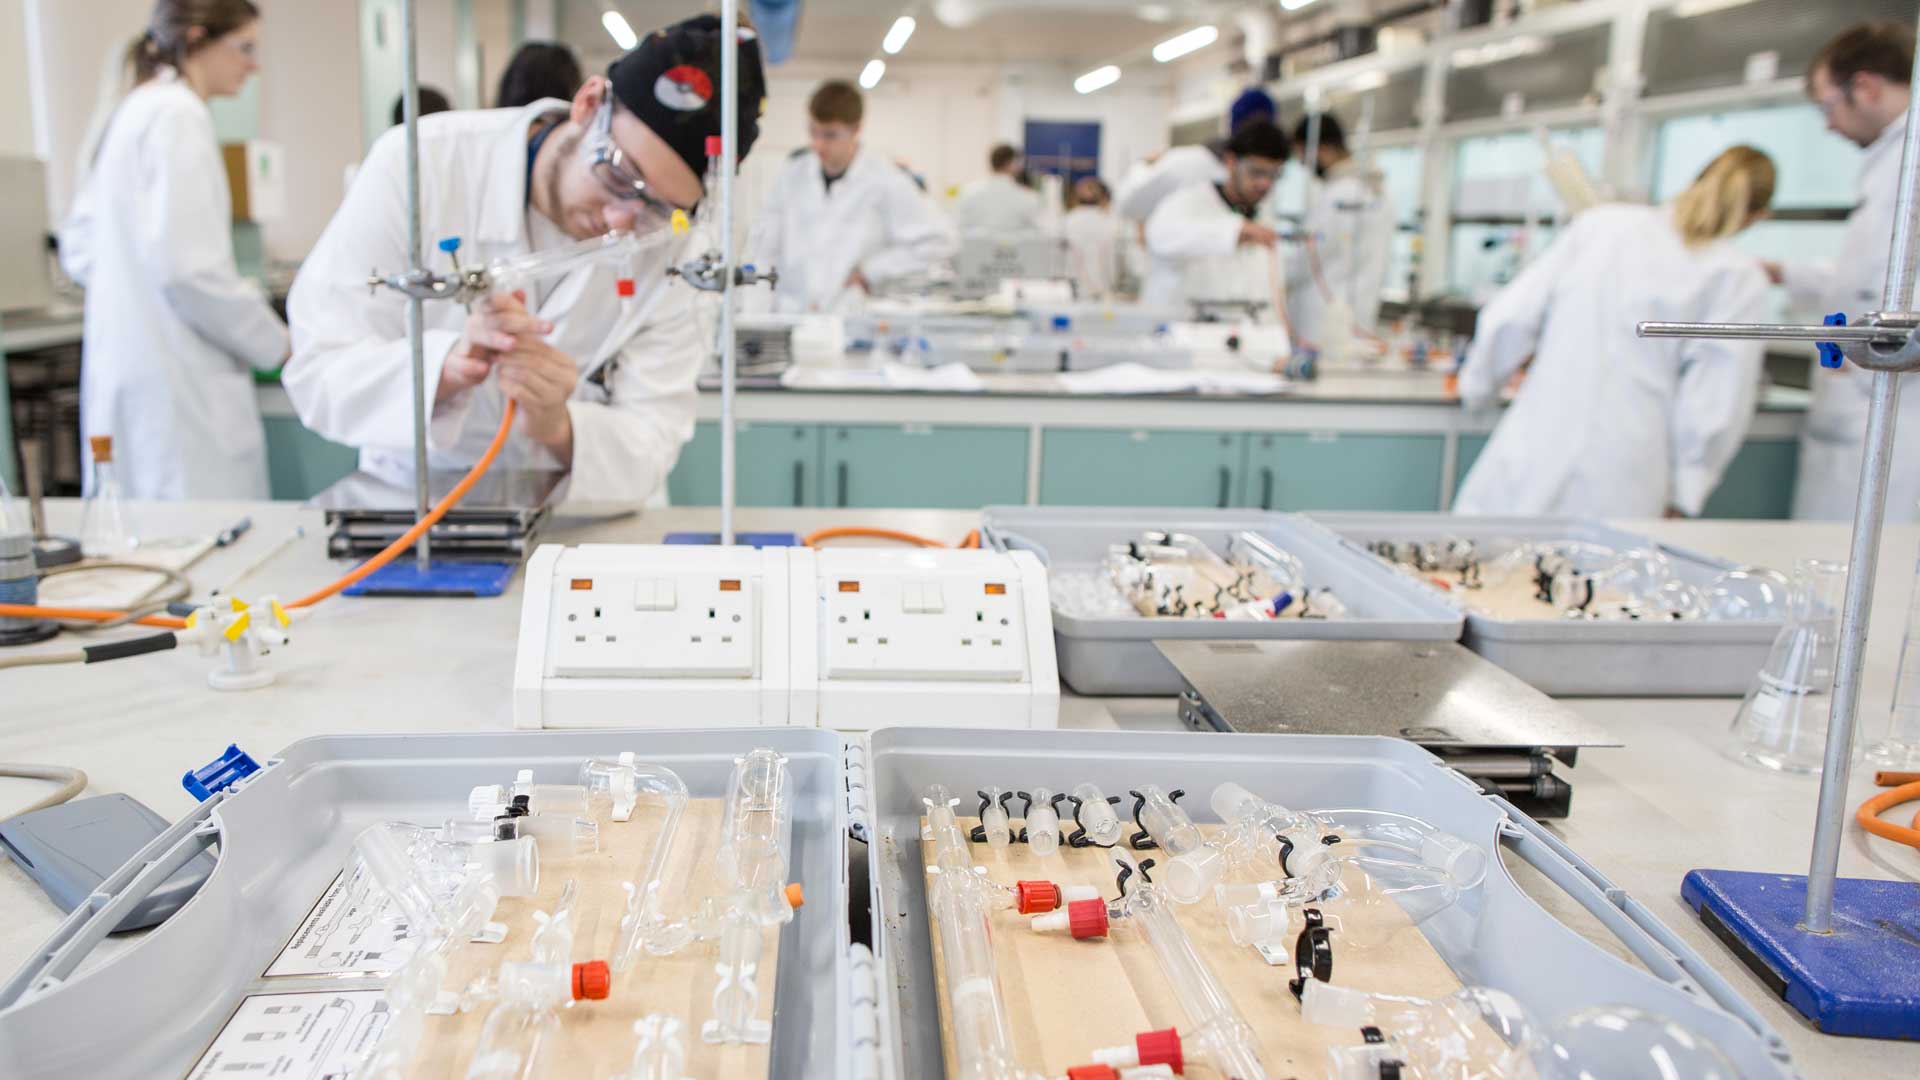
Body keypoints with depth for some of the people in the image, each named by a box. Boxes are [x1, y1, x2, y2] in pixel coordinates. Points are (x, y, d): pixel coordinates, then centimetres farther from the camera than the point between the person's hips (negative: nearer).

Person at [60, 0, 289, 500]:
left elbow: (78, 248, 21)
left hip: (119, 364, 10)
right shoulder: (179, 115, -12)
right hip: (175, 380, -10)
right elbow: (188, 265, -19)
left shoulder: (134, 111, 18)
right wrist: (276, 345, -8)